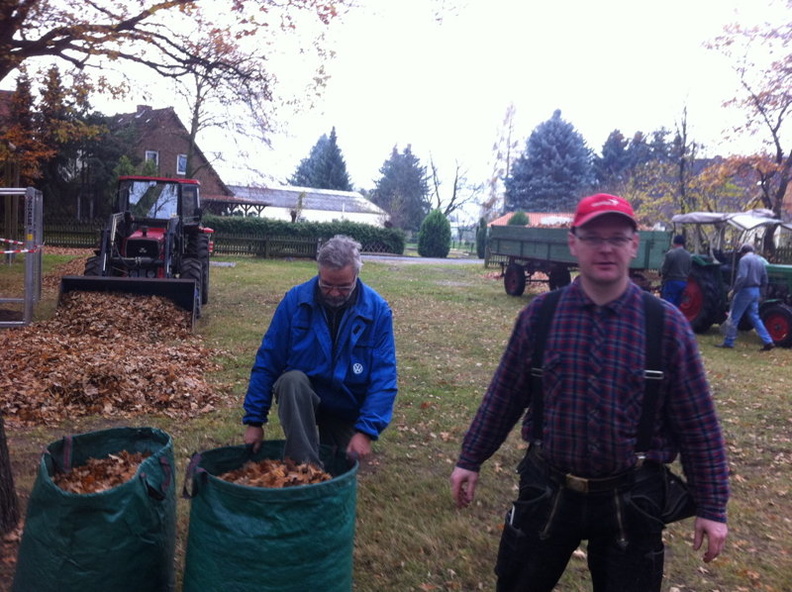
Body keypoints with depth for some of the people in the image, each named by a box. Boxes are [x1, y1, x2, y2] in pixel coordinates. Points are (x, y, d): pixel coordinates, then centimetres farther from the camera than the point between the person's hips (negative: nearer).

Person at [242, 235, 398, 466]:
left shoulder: (377, 310, -15)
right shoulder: (295, 299, -13)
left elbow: (384, 379, -17)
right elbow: (266, 362, -10)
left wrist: (366, 431, -26)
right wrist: (255, 420, -11)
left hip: (347, 412, 1)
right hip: (299, 394, -1)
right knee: (292, 380, -31)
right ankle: (306, 465, -25)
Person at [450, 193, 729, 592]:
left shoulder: (667, 323, -8)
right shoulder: (539, 314, -6)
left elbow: (697, 422, -3)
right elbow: (504, 396, 3)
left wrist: (711, 506, -1)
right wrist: (471, 460, 7)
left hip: (631, 500, -1)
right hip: (546, 490, 1)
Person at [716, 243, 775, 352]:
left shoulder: (744, 259, -10)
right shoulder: (760, 261, 15)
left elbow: (741, 277, -22)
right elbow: (764, 281, 14)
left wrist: (734, 290, -14)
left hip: (745, 291, -8)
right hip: (756, 292, 8)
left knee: (734, 317, 1)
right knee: (754, 317, 13)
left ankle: (728, 342, 5)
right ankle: (768, 342, 8)